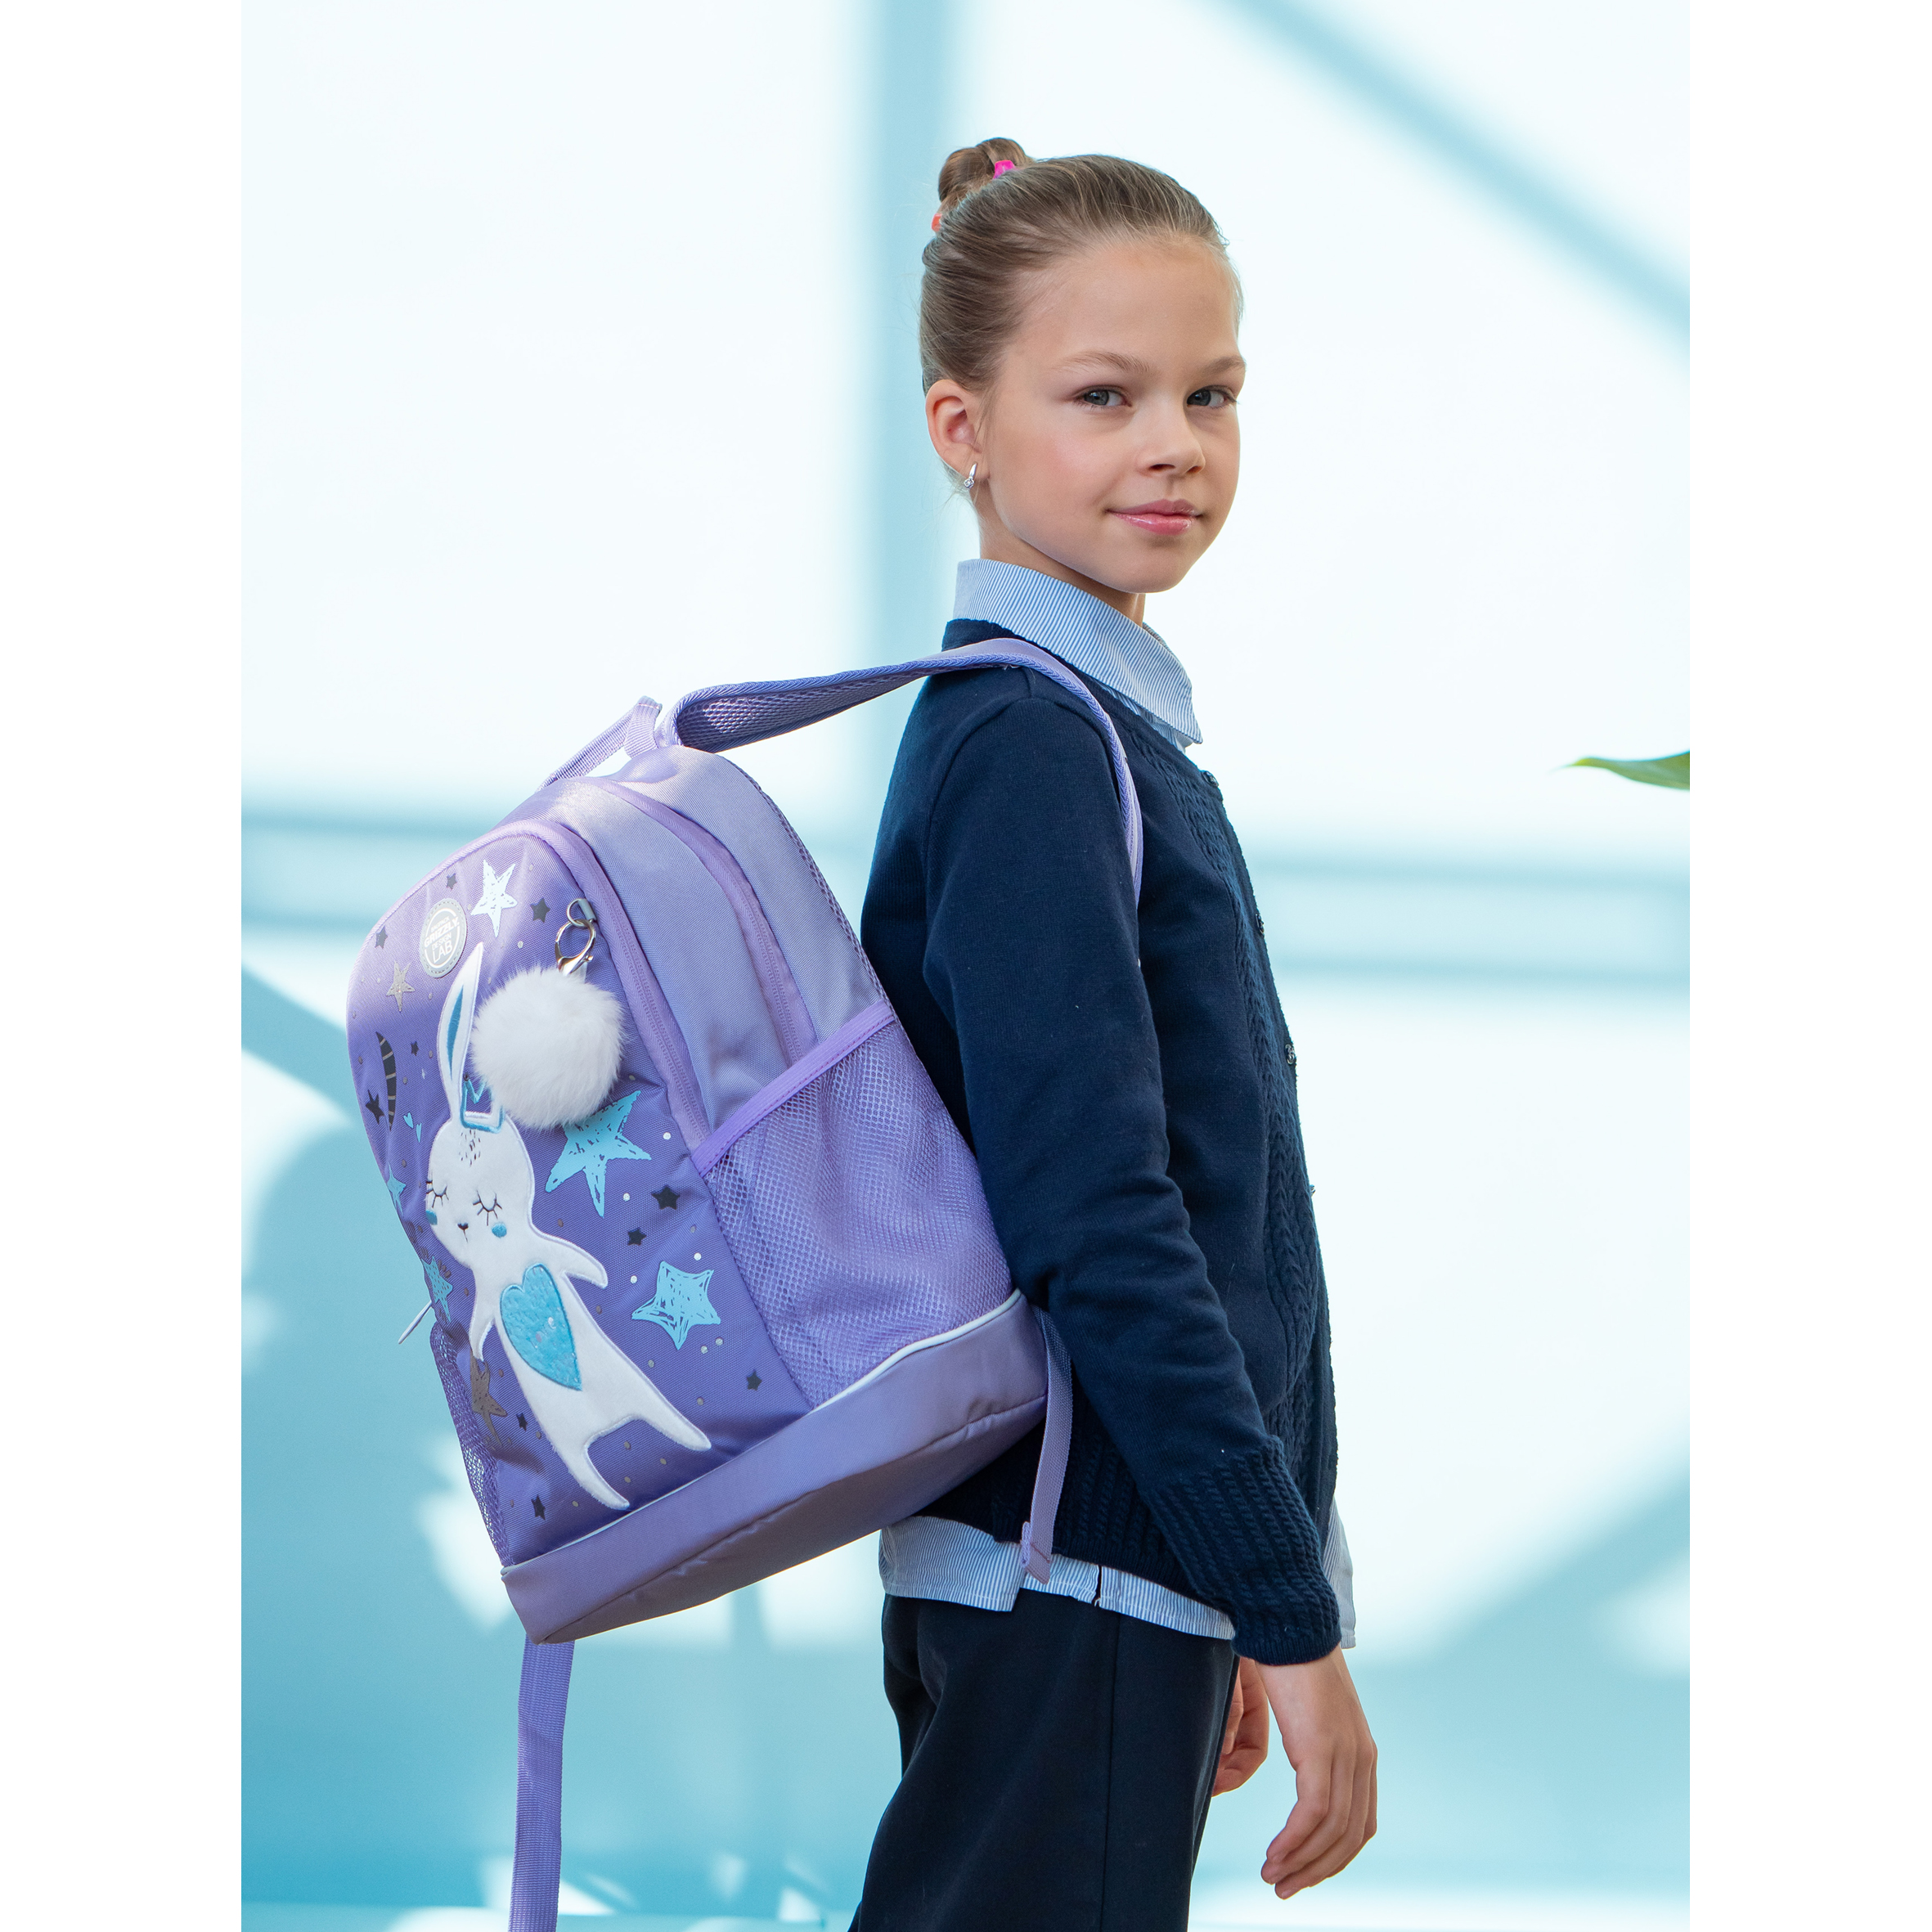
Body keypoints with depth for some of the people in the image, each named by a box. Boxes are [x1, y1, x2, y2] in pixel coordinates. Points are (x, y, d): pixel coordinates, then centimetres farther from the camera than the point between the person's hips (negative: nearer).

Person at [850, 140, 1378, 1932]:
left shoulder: (1101, 729, 16)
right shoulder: (1036, 745, -14)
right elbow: (1094, 1223, -20)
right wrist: (1290, 1613, -19)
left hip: (1123, 1579, 10)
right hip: (1071, 1594, -10)